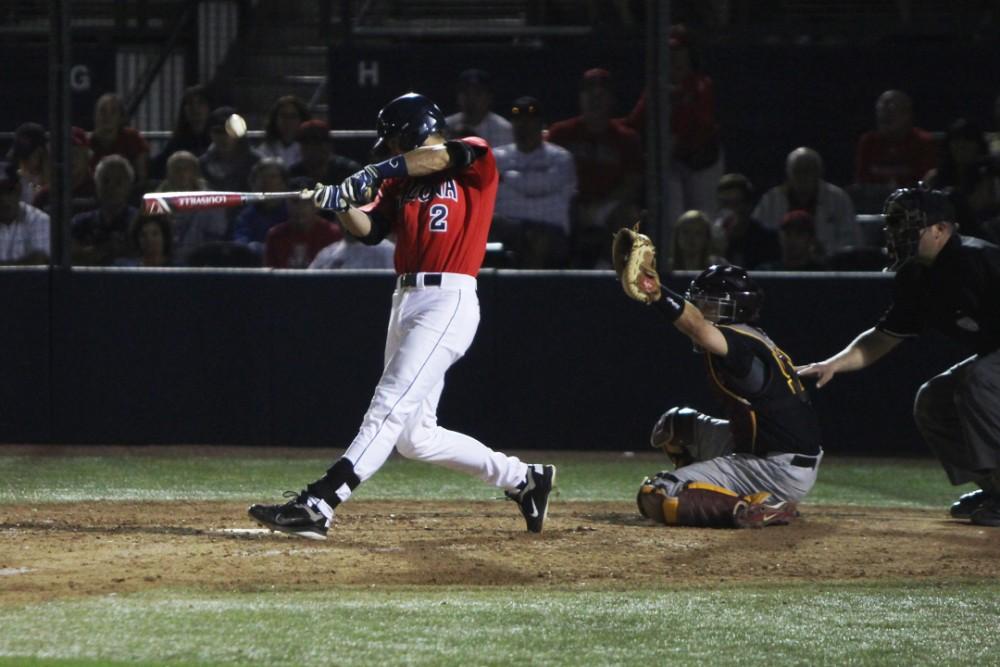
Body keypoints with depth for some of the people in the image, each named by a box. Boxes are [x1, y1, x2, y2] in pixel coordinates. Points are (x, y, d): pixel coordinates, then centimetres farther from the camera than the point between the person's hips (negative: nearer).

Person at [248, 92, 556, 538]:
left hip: (448, 302, -9)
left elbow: (438, 157, -21)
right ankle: (523, 480, 22)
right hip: (406, 301, 9)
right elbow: (369, 230, 5)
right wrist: (342, 203, -14)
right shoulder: (401, 183, 19)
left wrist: (374, 174, -26)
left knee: (389, 409, -16)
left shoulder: (476, 159, 0)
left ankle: (316, 506, -26)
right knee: (415, 437, 9)